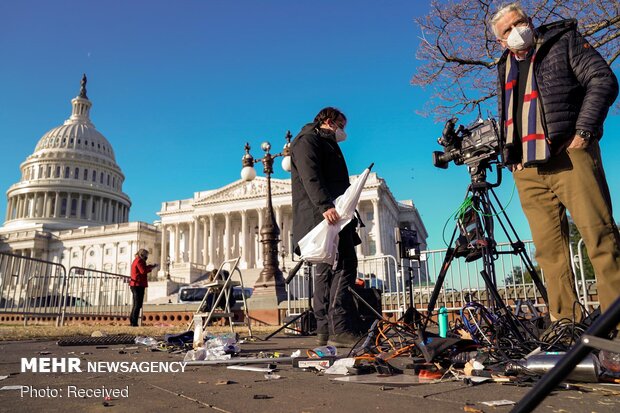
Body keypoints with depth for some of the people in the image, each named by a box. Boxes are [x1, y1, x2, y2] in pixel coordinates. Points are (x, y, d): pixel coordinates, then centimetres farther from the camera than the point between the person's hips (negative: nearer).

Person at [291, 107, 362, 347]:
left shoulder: (327, 144, 34)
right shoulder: (307, 139, 3)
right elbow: (310, 176, -15)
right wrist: (325, 206, -29)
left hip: (331, 216, 11)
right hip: (322, 216, -11)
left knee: (327, 270, 6)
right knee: (344, 266, -17)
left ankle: (325, 331, 9)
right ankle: (339, 330, -20)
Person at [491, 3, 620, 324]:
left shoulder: (564, 41, 12)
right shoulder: (504, 68, 24)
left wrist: (584, 130, -11)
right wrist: (511, 157, 10)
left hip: (569, 155, -4)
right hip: (528, 170, 4)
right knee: (549, 249, 0)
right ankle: (564, 320, 5)